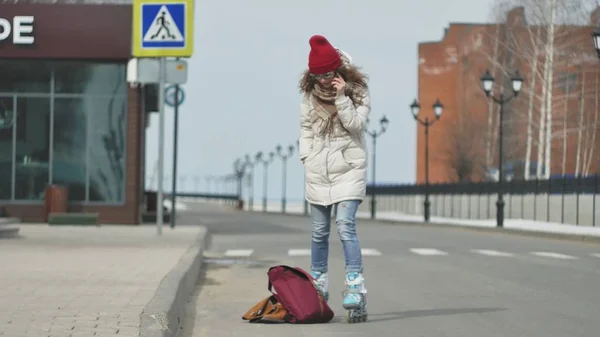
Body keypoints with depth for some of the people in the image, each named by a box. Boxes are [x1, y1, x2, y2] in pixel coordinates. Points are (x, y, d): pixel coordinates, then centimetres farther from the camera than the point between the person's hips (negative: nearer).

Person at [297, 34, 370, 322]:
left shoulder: (358, 91, -5)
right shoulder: (309, 94, 4)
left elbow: (356, 125, -13)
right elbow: (305, 128, 12)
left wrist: (341, 97, -22)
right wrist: (307, 158, 4)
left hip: (348, 171, -4)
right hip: (318, 174, 4)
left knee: (345, 227, -17)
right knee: (319, 232, 11)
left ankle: (356, 291, -20)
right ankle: (317, 288, 25)